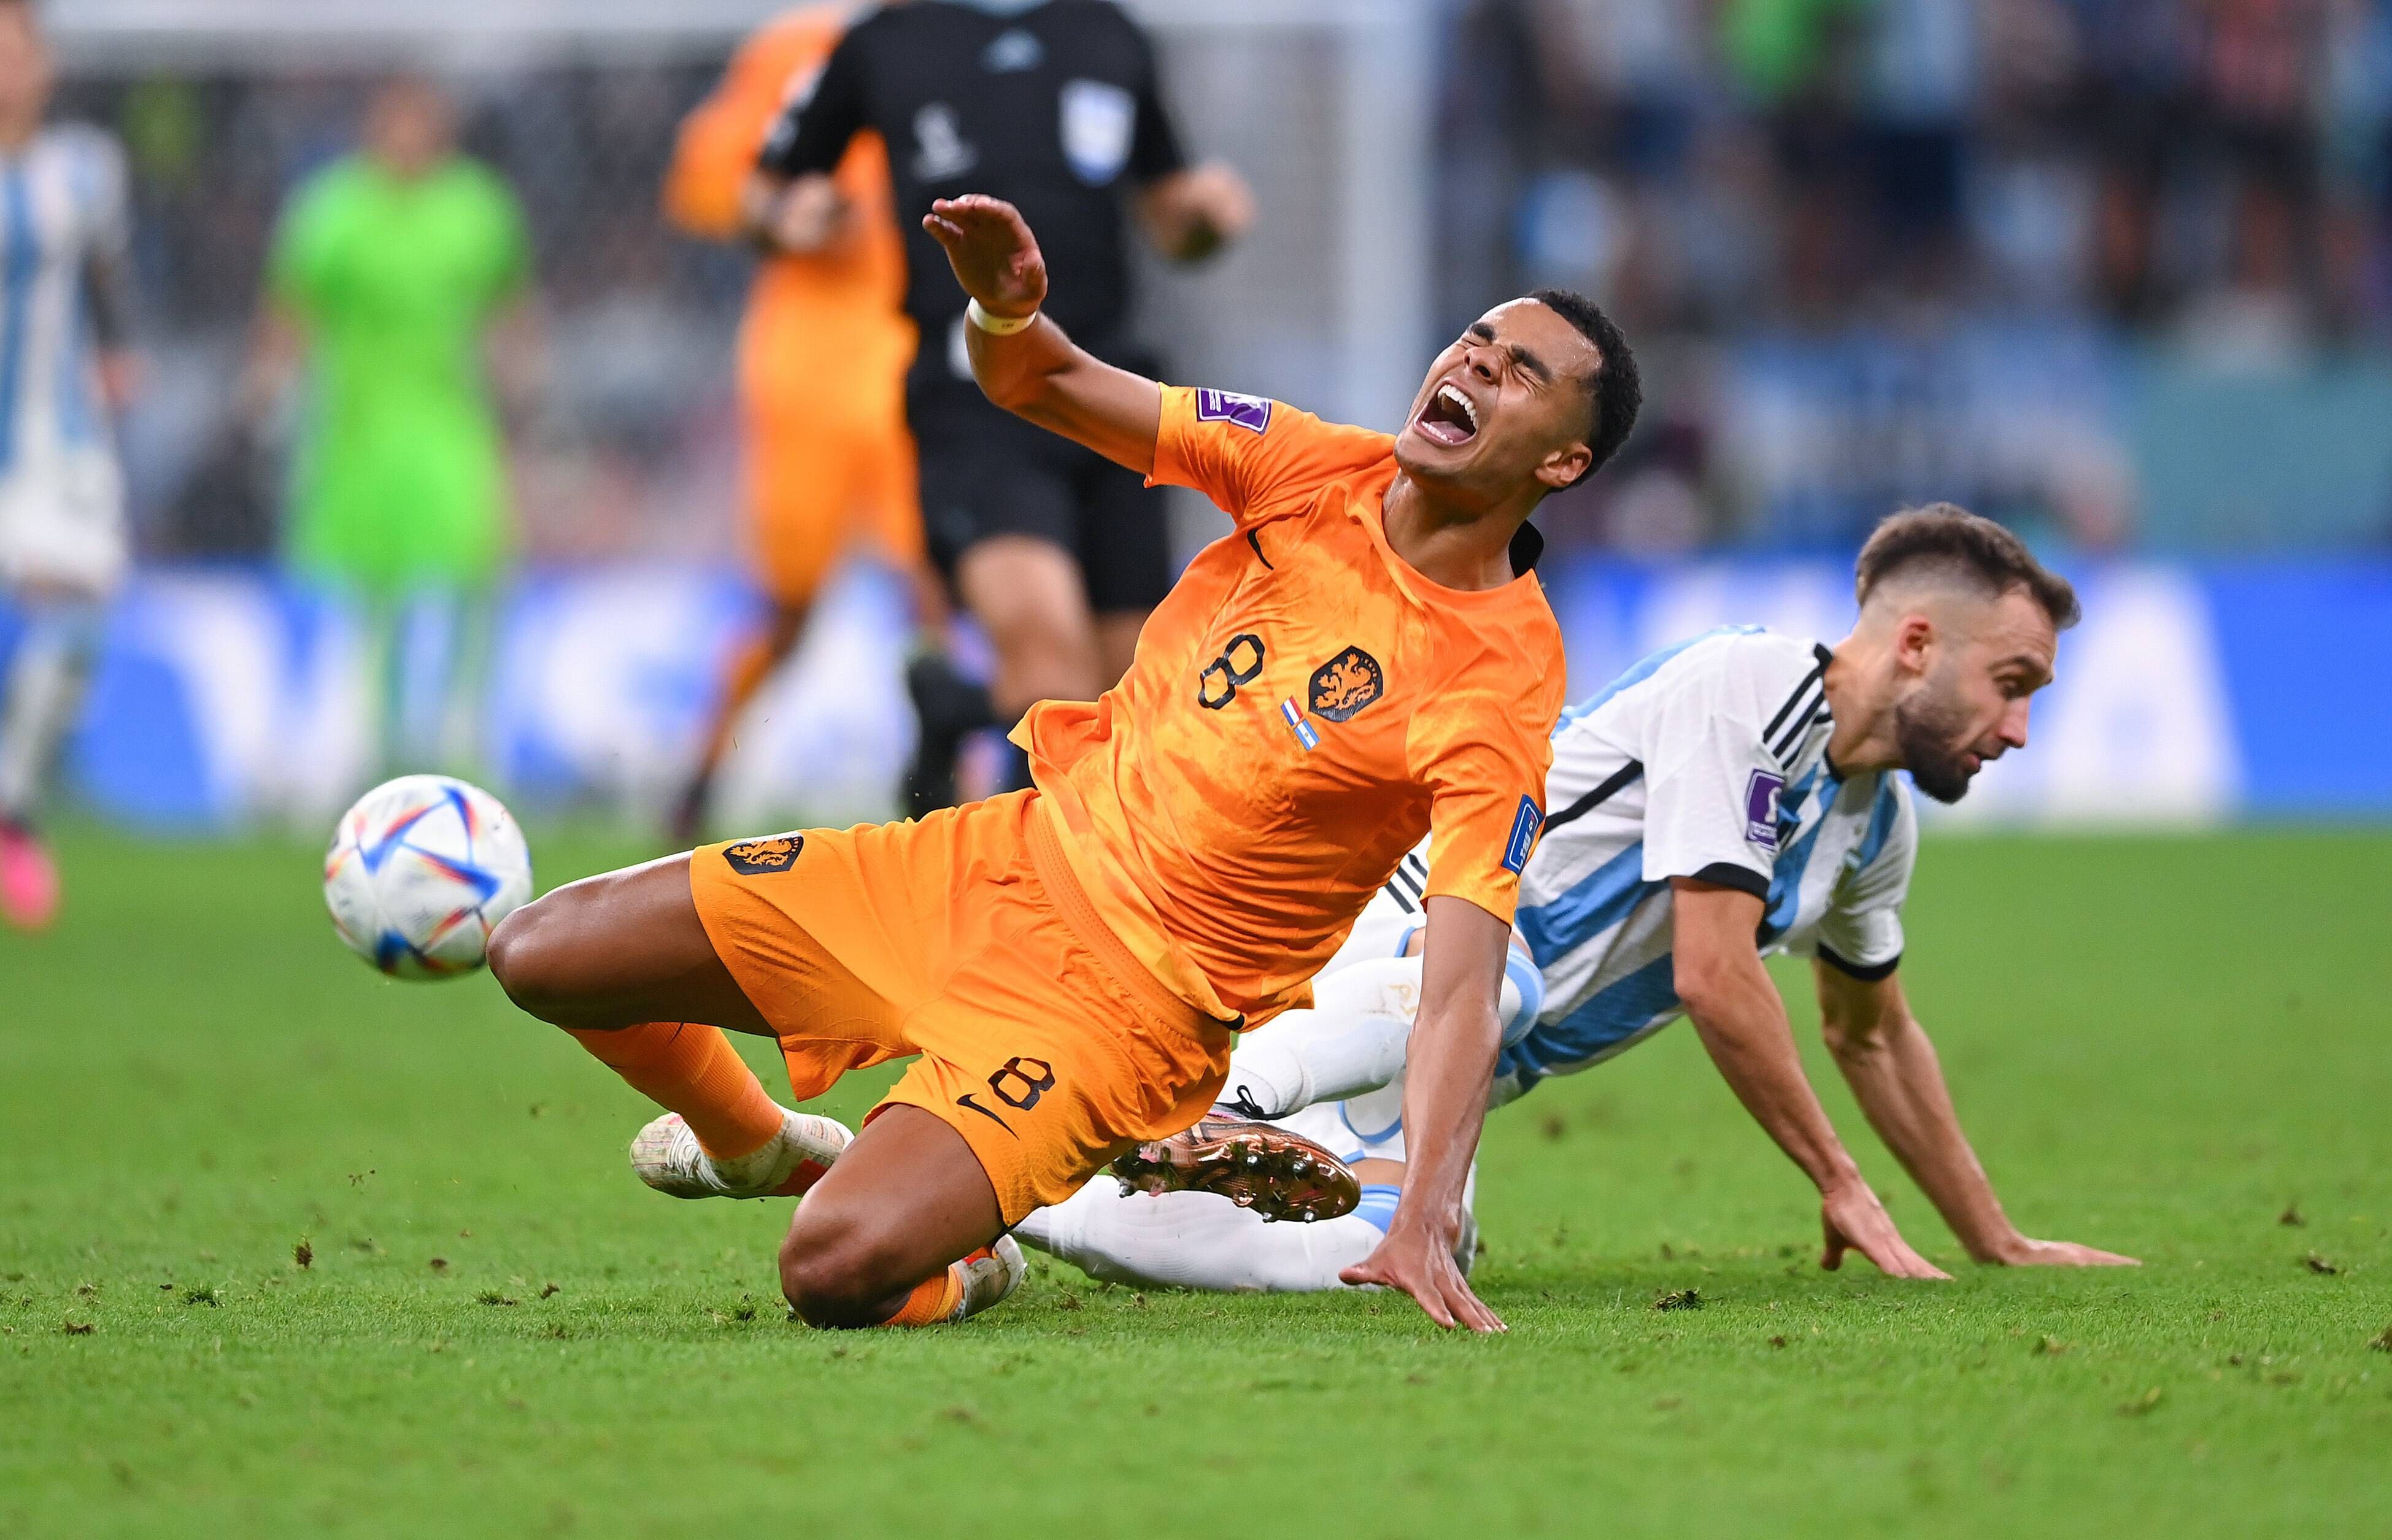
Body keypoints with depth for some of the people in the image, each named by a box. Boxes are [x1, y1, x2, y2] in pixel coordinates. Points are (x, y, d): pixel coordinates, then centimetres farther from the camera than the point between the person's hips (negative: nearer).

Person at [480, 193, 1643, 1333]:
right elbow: (1035, 382, 5)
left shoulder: (1503, 680, -17)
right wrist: (1006, 311, -20)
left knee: (840, 1272, -29)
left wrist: (1424, 1226, -39)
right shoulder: (1322, 467, -1)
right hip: (1006, 857, 6)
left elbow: (1460, 989, -24)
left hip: (1126, 1002, -6)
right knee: (538, 956, 3)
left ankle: (959, 1268, 9)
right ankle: (759, 1143, 34)